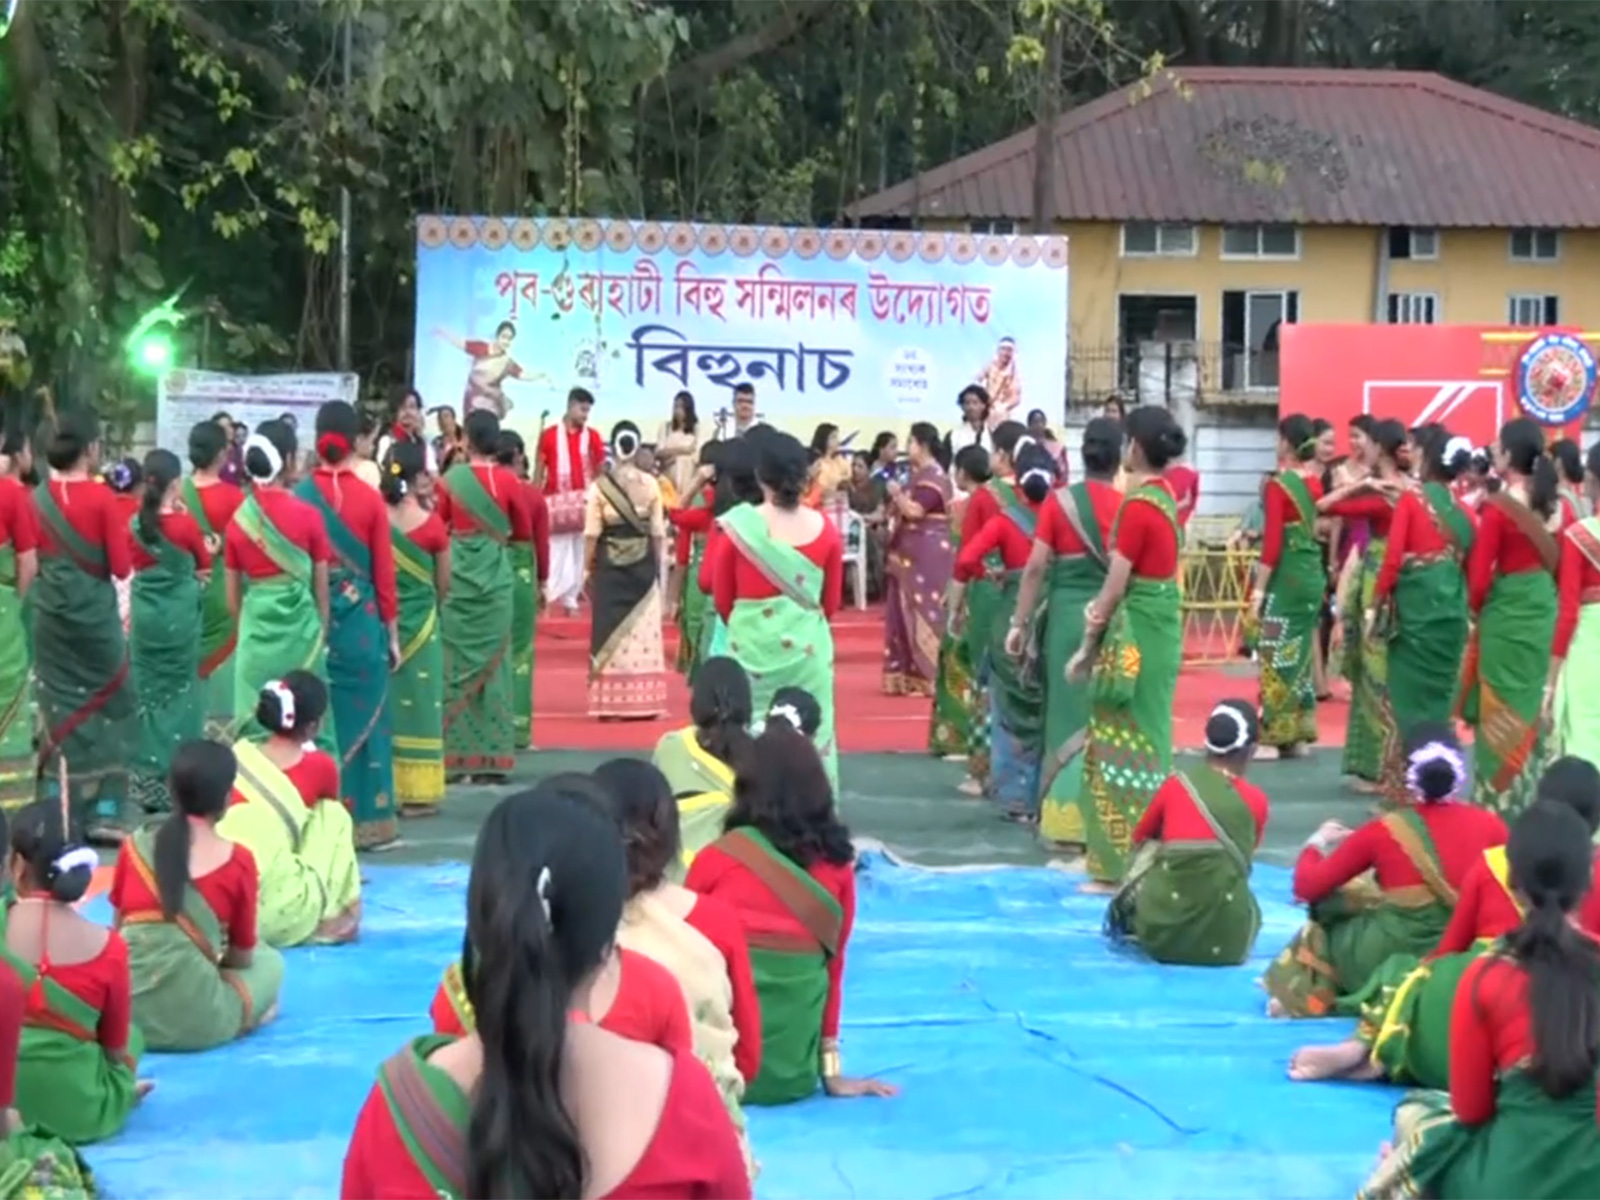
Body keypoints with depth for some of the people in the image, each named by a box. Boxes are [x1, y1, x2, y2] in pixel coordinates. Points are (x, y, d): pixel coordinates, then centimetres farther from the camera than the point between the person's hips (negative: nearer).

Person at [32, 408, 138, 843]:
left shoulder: (39, 497, 0)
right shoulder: (101, 497, -13)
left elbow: (34, 558, 9)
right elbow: (122, 566, -9)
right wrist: (120, 533, 8)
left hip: (50, 615, 4)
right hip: (94, 615, -4)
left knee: (60, 709, 11)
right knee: (108, 709, 7)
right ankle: (103, 812, 5)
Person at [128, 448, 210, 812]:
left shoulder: (135, 524, -2)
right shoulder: (186, 523, -12)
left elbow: (129, 570, 8)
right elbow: (204, 567, 4)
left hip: (145, 616, 3)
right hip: (180, 616, -3)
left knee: (148, 693, 11)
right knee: (179, 692, 5)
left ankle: (148, 779, 14)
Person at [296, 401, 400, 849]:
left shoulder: (299, 497, -4)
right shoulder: (370, 499, -6)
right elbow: (384, 573, -3)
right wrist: (392, 631, 6)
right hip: (361, 622, -1)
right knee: (363, 717, 7)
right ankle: (366, 819, 10)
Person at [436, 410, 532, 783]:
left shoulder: (451, 479, -3)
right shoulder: (509, 481, -3)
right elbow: (524, 532, 7)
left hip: (458, 577, 0)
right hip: (495, 578, 0)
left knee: (458, 661, 6)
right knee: (493, 661, 5)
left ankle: (456, 755, 5)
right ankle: (492, 757, 5)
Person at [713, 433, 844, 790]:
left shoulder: (737, 525, -10)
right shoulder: (824, 529, -5)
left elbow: (722, 597, 3)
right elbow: (832, 601, 8)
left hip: (752, 644, -1)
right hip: (808, 645, 1)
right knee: (811, 737, 10)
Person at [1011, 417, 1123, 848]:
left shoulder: (1059, 501, -3)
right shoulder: (1129, 507, -3)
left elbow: (1035, 567, -5)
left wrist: (1020, 622, -1)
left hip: (1068, 613, 0)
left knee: (1069, 713, 9)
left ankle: (1067, 816, 9)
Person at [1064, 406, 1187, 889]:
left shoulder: (1137, 505, -18)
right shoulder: (1164, 497, 10)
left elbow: (1116, 584, -15)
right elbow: (1134, 575, 8)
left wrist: (1089, 644, -6)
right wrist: (1100, 607, -7)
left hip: (1135, 633, -9)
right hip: (1157, 626, 9)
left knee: (1127, 745, -3)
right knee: (1143, 739, 15)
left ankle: (1124, 865, 3)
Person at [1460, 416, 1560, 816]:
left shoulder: (1498, 507, -14)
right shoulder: (1552, 504, 3)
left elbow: (1479, 575, -12)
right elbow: (1558, 561, 8)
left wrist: (1476, 608, 6)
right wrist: (1541, 594, 16)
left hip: (1506, 616, -6)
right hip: (1544, 611, 6)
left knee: (1503, 713, 3)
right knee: (1533, 708, 15)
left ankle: (1499, 799, 8)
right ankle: (1531, 797, 22)